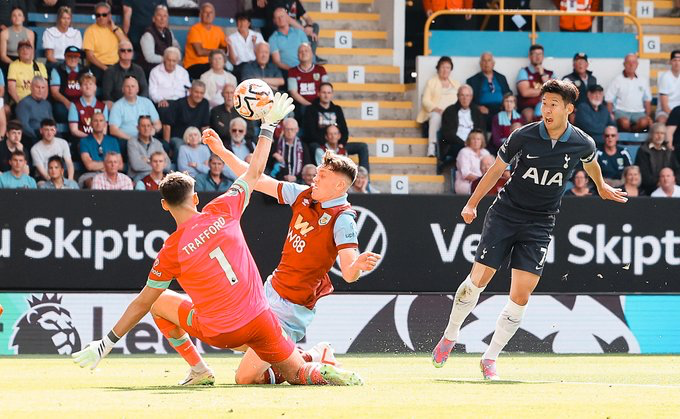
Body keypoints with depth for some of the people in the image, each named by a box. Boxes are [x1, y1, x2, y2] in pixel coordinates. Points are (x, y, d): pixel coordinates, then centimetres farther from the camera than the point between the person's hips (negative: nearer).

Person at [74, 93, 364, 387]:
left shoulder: (171, 252, -11)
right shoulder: (222, 211, -5)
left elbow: (142, 304, -6)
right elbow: (254, 173, 9)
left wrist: (106, 344, 2)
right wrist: (269, 125, 20)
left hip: (218, 333, -3)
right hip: (259, 319, 3)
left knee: (159, 303, 19)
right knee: (298, 375, 15)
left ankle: (199, 370, 15)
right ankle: (324, 372, -21)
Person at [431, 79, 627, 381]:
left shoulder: (582, 144, -6)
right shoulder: (524, 136, -11)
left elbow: (590, 163, 19)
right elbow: (497, 169, 2)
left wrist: (602, 187, 36)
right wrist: (472, 204, -1)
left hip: (539, 224, 1)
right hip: (505, 214, -1)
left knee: (520, 296, -7)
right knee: (477, 280, -4)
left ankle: (490, 358, 5)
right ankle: (449, 337, 20)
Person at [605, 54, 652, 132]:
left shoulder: (643, 81, 19)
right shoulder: (617, 80, 8)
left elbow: (647, 101, 21)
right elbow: (608, 101, 4)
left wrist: (648, 116, 7)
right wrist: (610, 115, -11)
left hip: (638, 112, 2)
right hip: (621, 111, -2)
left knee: (644, 122, -34)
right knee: (625, 122, -39)